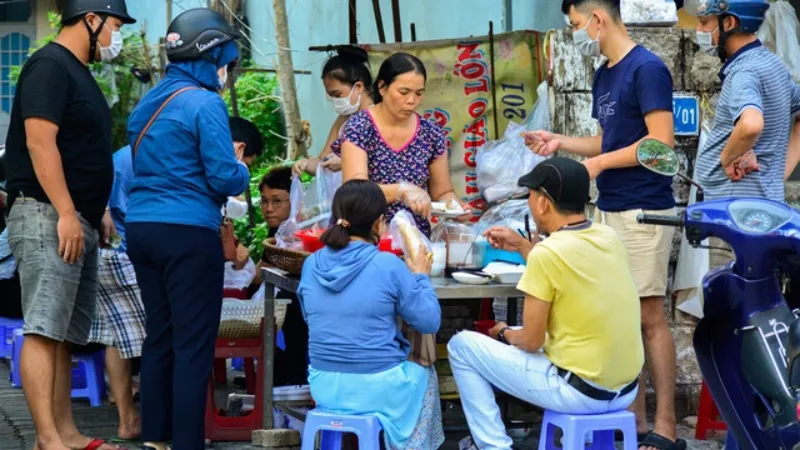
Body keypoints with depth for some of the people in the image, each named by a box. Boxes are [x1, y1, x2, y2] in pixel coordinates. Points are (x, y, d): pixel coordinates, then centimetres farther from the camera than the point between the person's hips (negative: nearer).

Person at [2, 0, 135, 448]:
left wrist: (96, 215, 21)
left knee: (66, 336, 8)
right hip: (49, 218, -10)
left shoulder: (80, 74, 21)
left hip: (79, 225, 10)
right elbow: (40, 142, -18)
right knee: (44, 332, -13)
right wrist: (66, 213, -22)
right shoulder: (50, 66, -9)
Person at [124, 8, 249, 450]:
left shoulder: (149, 101, 13)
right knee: (193, 344, -4)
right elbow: (224, 179, -14)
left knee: (160, 334, 14)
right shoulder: (204, 103, -12)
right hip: (188, 233, -8)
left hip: (142, 226, 8)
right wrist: (241, 169, 7)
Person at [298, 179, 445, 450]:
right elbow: (430, 322, -8)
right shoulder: (388, 266, -17)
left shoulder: (311, 264, -3)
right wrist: (420, 277, 7)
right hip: (377, 388, -4)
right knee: (424, 374, 30)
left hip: (324, 386, 4)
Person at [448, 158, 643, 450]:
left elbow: (531, 341, -13)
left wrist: (504, 335, 8)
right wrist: (522, 246, 25)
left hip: (580, 392, -8)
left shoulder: (546, 254, -18)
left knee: (462, 346, 5)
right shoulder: (608, 237, 2)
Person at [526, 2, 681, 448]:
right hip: (609, 210, 8)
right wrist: (561, 141, 12)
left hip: (643, 212, -8)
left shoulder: (647, 68, -12)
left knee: (650, 316, -6)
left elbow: (661, 142, -17)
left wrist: (600, 163, -13)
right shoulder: (604, 76, 15)